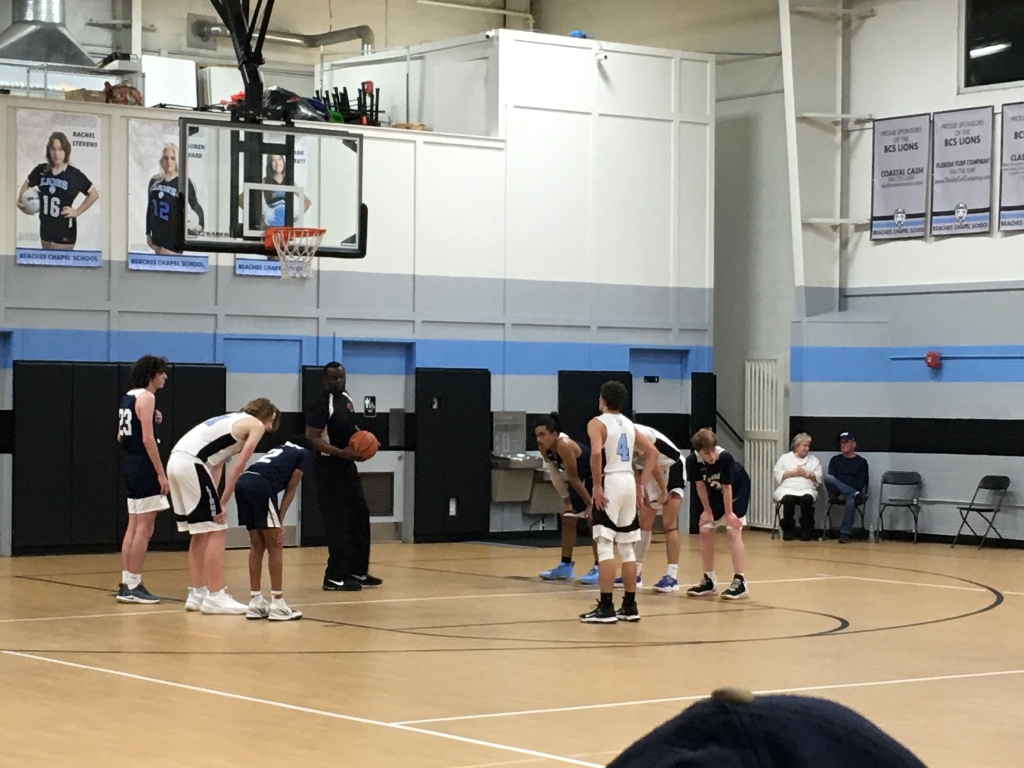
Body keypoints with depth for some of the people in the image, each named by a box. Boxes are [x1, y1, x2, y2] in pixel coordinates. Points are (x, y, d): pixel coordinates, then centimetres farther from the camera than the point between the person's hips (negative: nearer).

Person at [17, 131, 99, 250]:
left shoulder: (74, 175, -11)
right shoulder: (41, 170, 0)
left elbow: (94, 194, 0)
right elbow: (27, 184, 20)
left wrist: (77, 211, -5)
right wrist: (20, 202, 6)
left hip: (65, 231, -5)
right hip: (45, 228, 5)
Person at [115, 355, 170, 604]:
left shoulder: (129, 397, 15)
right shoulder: (146, 397, -12)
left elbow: (121, 436, 18)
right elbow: (148, 439, -19)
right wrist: (161, 473, -17)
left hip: (131, 464, 9)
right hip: (144, 466, -9)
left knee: (134, 528, 12)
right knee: (144, 529, -5)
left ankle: (126, 584, 14)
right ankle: (133, 586, -4)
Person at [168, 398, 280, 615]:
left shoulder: (233, 420, 29)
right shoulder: (256, 425, 5)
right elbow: (238, 467, -3)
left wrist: (215, 501, 14)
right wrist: (222, 503, -2)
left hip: (176, 461, 9)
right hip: (191, 463, -9)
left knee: (201, 532, 16)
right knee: (216, 531, -2)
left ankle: (197, 594, 20)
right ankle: (215, 597, -2)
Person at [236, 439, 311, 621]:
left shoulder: (281, 449, 36)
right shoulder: (305, 454, 17)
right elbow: (291, 489, 7)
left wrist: (276, 521, 20)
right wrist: (280, 521, 4)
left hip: (242, 483, 7)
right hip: (261, 486, -7)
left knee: (257, 546, 15)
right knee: (275, 546, 2)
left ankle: (256, 602, 17)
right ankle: (277, 604, 3)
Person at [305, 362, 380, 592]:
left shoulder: (347, 399, 12)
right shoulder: (322, 405, -17)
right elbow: (312, 439, -23)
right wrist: (341, 452, -29)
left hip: (347, 465, 9)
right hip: (330, 467, -9)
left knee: (359, 516, 13)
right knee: (338, 523, -8)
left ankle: (358, 571, 22)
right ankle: (335, 577, -3)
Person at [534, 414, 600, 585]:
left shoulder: (564, 445, -36)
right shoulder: (544, 448, -10)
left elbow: (573, 477, -29)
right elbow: (555, 476, 2)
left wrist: (589, 503, -23)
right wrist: (567, 500, 4)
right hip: (582, 479, 9)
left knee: (593, 519, -16)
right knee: (567, 518, 10)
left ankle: (599, 569, -15)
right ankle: (566, 566, 19)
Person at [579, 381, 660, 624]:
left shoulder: (597, 423, -6)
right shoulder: (629, 424, 16)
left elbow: (596, 452, -23)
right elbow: (652, 453, 15)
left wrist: (596, 486, -17)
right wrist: (641, 484, 13)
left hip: (610, 483, -7)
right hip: (628, 482, 7)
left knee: (605, 546, -7)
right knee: (626, 547, 12)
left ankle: (605, 608, -10)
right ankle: (629, 606, 15)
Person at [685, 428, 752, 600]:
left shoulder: (725, 457, -36)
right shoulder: (693, 461, -26)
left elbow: (727, 486, -27)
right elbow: (700, 485, -12)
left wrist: (729, 513, -19)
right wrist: (708, 511, -5)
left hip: (738, 489, -5)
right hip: (715, 491, 5)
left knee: (734, 532, -16)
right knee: (705, 531, 3)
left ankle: (740, 582, -16)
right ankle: (709, 580, 14)